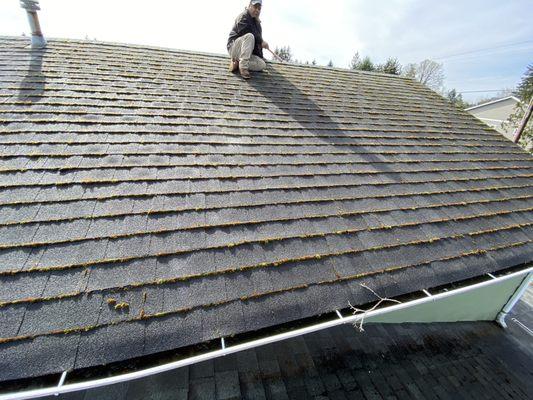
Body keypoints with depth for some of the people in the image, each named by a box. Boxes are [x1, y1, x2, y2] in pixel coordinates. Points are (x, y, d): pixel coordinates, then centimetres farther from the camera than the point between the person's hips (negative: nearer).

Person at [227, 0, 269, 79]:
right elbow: (245, 32, -21)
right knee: (249, 36, -35)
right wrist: (261, 41, -19)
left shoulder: (257, 23, 21)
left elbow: (257, 43, 19)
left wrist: (260, 57, 7)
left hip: (248, 54, 7)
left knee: (262, 65, -15)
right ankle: (243, 67, -37)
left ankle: (237, 62, -9)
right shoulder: (244, 16, -2)